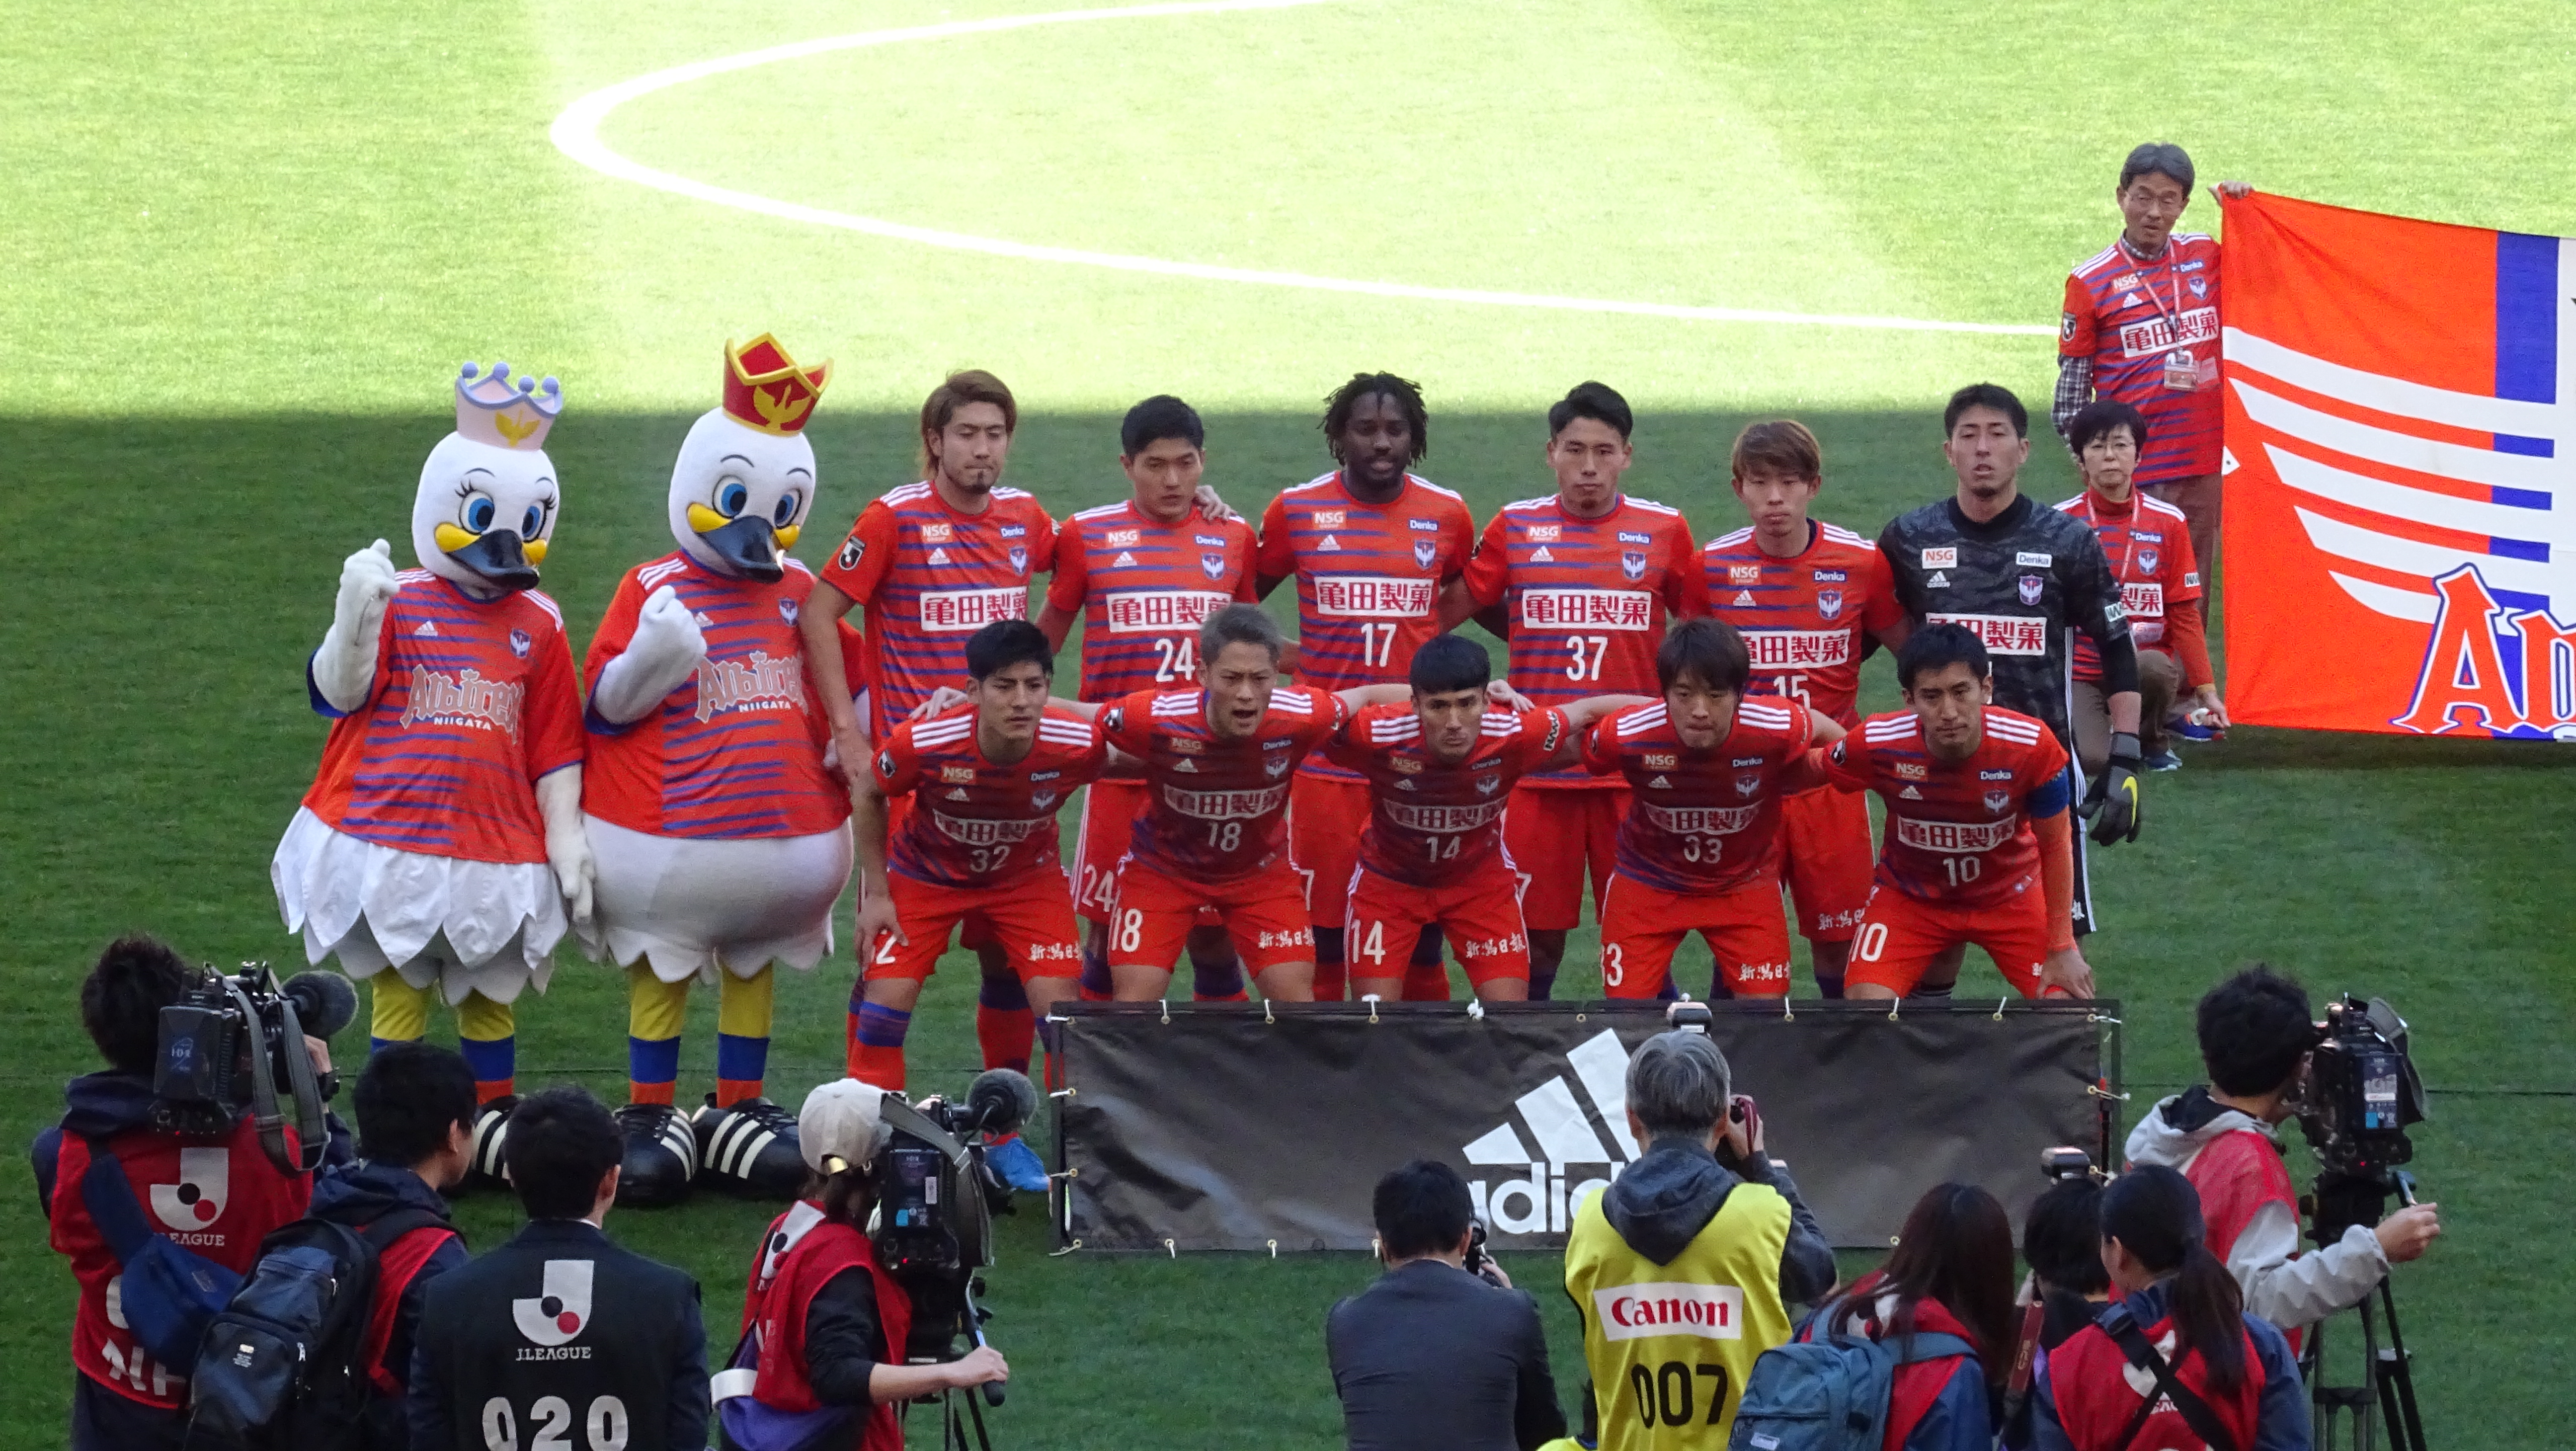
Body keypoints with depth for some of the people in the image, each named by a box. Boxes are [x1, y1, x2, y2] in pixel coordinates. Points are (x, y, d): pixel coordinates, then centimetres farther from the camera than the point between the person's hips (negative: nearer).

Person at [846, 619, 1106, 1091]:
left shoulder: (1077, 745, -31)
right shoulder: (923, 742, -33)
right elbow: (870, 795, -11)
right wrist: (876, 893, -8)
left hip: (1027, 875, 1)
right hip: (925, 871, -1)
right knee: (885, 1005, -9)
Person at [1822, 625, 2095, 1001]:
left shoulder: (2033, 747, -28)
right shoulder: (1875, 746, -30)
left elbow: (2054, 846, -12)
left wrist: (2062, 948, -7)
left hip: (2009, 895, 0)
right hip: (1909, 895, 0)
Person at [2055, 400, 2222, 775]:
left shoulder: (2167, 522, 3)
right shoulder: (2061, 522, 0)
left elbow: (2185, 615, 5)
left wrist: (2207, 691, -1)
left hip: (2145, 666, 1)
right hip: (2081, 672, -1)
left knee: (2153, 667, -36)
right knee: (2091, 760, -28)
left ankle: (2152, 741, -2)